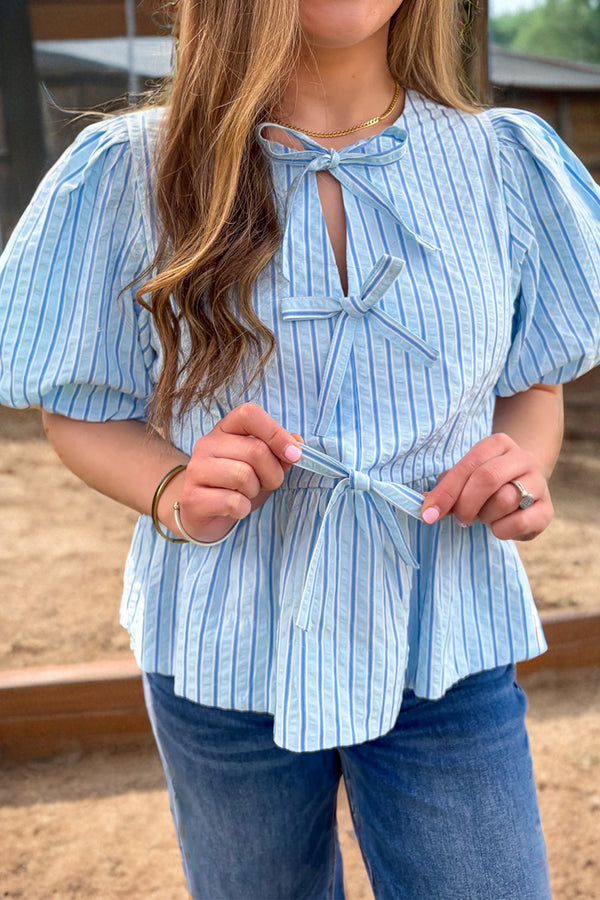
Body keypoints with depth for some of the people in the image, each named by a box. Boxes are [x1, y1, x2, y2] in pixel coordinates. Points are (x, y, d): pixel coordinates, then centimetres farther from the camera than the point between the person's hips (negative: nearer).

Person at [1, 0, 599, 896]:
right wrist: (172, 494, -20)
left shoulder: (502, 162, -2)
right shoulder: (135, 172, -7)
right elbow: (82, 411, 1)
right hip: (228, 656, 0)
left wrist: (526, 464, -13)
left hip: (446, 655, 1)